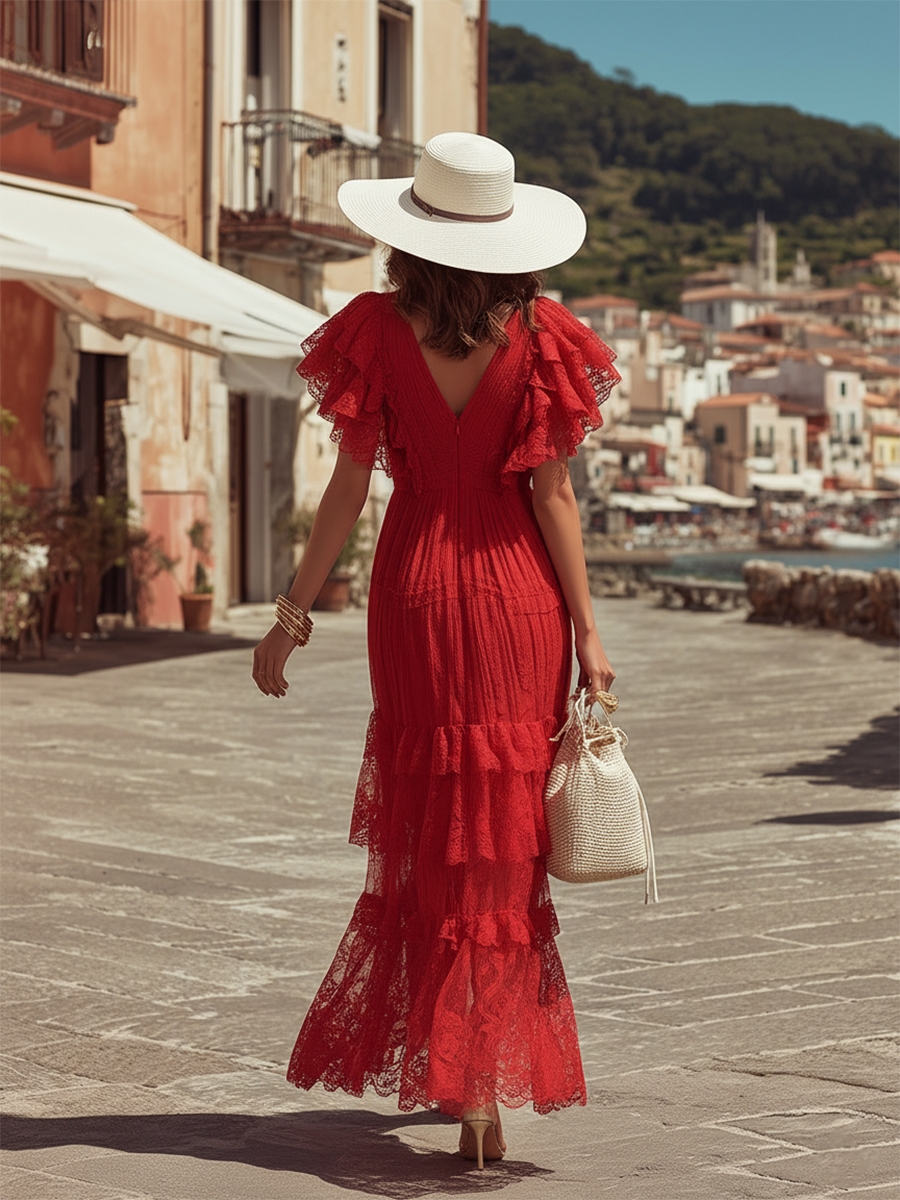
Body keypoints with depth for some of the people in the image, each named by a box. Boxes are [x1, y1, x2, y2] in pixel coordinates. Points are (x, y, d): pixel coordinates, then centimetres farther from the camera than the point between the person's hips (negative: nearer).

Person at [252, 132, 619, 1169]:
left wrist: (293, 612, 2)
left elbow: (350, 483, -5)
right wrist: (586, 628, 1)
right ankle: (488, 1087, 8)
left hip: (418, 588, 0)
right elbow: (552, 495, -5)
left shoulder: (382, 331, -5)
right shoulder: (538, 337, -4)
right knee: (504, 838, 7)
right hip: (519, 592, 0)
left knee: (425, 829, 13)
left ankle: (440, 1065, 18)